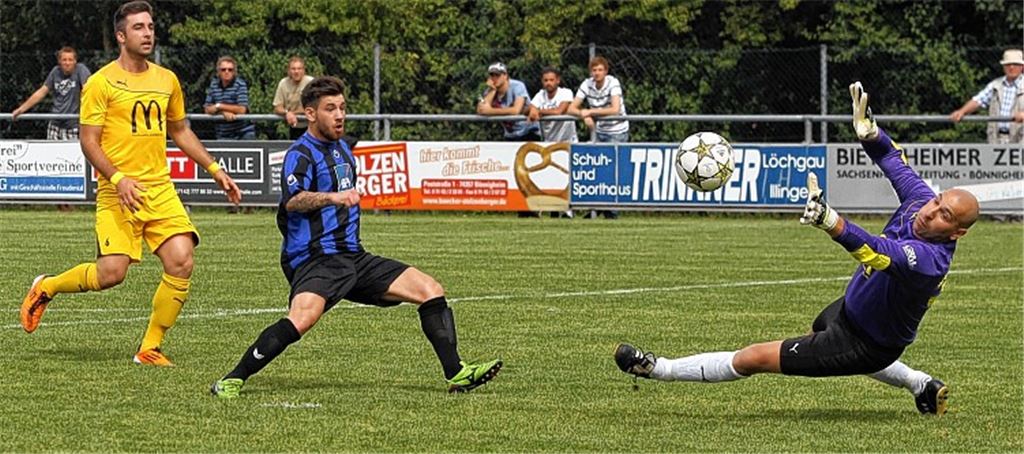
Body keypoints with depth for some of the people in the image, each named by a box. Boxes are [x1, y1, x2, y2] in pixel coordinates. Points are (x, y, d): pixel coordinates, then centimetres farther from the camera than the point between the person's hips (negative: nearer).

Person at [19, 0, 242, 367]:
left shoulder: (167, 80, 13)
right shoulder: (101, 83, -5)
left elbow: (179, 131, 26)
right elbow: (89, 141, -7)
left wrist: (214, 169, 19)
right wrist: (118, 178, -21)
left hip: (160, 188, 5)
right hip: (118, 194, -5)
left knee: (181, 264, -11)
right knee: (112, 272, -14)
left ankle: (149, 349, 3)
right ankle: (45, 288, 16)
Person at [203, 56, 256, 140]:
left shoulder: (240, 84, -8)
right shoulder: (213, 84, 6)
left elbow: (242, 110, -17)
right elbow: (207, 109, 3)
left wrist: (219, 106, -11)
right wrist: (224, 112, -16)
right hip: (223, 136, 4)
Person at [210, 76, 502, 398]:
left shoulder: (342, 149, 19)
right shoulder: (300, 155, -9)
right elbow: (292, 200, -31)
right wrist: (332, 197, -44)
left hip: (352, 257, 8)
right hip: (315, 259, -8)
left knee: (430, 291, -1)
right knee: (303, 317, -35)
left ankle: (456, 374, 3)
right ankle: (232, 381, -26)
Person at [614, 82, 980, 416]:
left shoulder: (929, 260, -40)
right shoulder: (920, 199, -15)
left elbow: (878, 253, -57)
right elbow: (894, 159, 1)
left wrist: (830, 222, -75)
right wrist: (868, 131, -20)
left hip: (865, 344, -10)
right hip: (850, 306, 10)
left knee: (757, 357, -8)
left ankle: (659, 369, 9)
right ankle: (922, 385, 52)